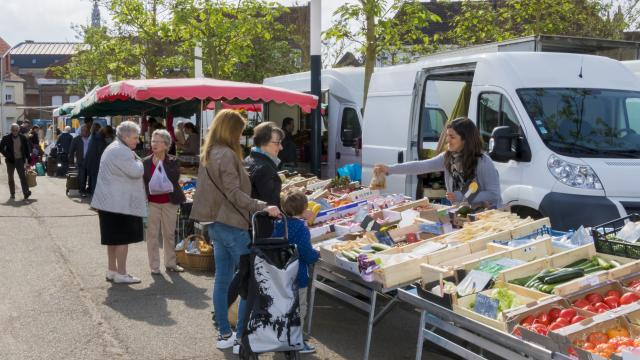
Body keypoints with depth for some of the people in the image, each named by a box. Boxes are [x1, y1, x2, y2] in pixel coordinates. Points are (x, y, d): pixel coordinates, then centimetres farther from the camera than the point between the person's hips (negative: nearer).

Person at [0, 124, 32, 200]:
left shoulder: (23, 138, 0)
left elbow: (28, 148, 6)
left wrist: (27, 158, 2)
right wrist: (6, 155, -8)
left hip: (20, 160, -1)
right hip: (10, 161, 1)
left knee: (23, 176, -11)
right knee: (11, 178, 8)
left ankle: (26, 192, -15)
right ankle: (12, 193, 16)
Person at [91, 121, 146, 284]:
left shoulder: (113, 148, 19)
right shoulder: (121, 151, -17)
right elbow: (136, 172, -19)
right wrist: (137, 160, -2)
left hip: (110, 201, 11)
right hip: (119, 203, -11)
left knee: (114, 238, 15)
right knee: (123, 238, -5)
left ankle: (112, 270, 23)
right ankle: (121, 274, -1)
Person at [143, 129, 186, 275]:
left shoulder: (173, 162, -1)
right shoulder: (146, 162, 1)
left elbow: (174, 178, -17)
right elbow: (142, 181, 3)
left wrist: (160, 164, -17)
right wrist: (144, 195, -10)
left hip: (169, 202, 0)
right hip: (152, 203, 0)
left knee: (169, 234, 9)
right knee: (152, 234, 2)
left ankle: (170, 263, 21)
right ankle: (154, 265, 10)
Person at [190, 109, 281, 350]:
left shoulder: (208, 154, 13)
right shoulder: (227, 154, -16)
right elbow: (234, 193, -22)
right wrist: (263, 207, -29)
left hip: (216, 224, 9)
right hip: (233, 226, -9)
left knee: (222, 280, 11)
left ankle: (224, 334, 18)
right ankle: (241, 336, 3)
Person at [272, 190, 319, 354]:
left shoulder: (278, 225, 0)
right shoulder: (301, 228, -21)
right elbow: (307, 253, -22)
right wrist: (316, 255, -1)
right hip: (298, 276, -7)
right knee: (299, 308, 5)